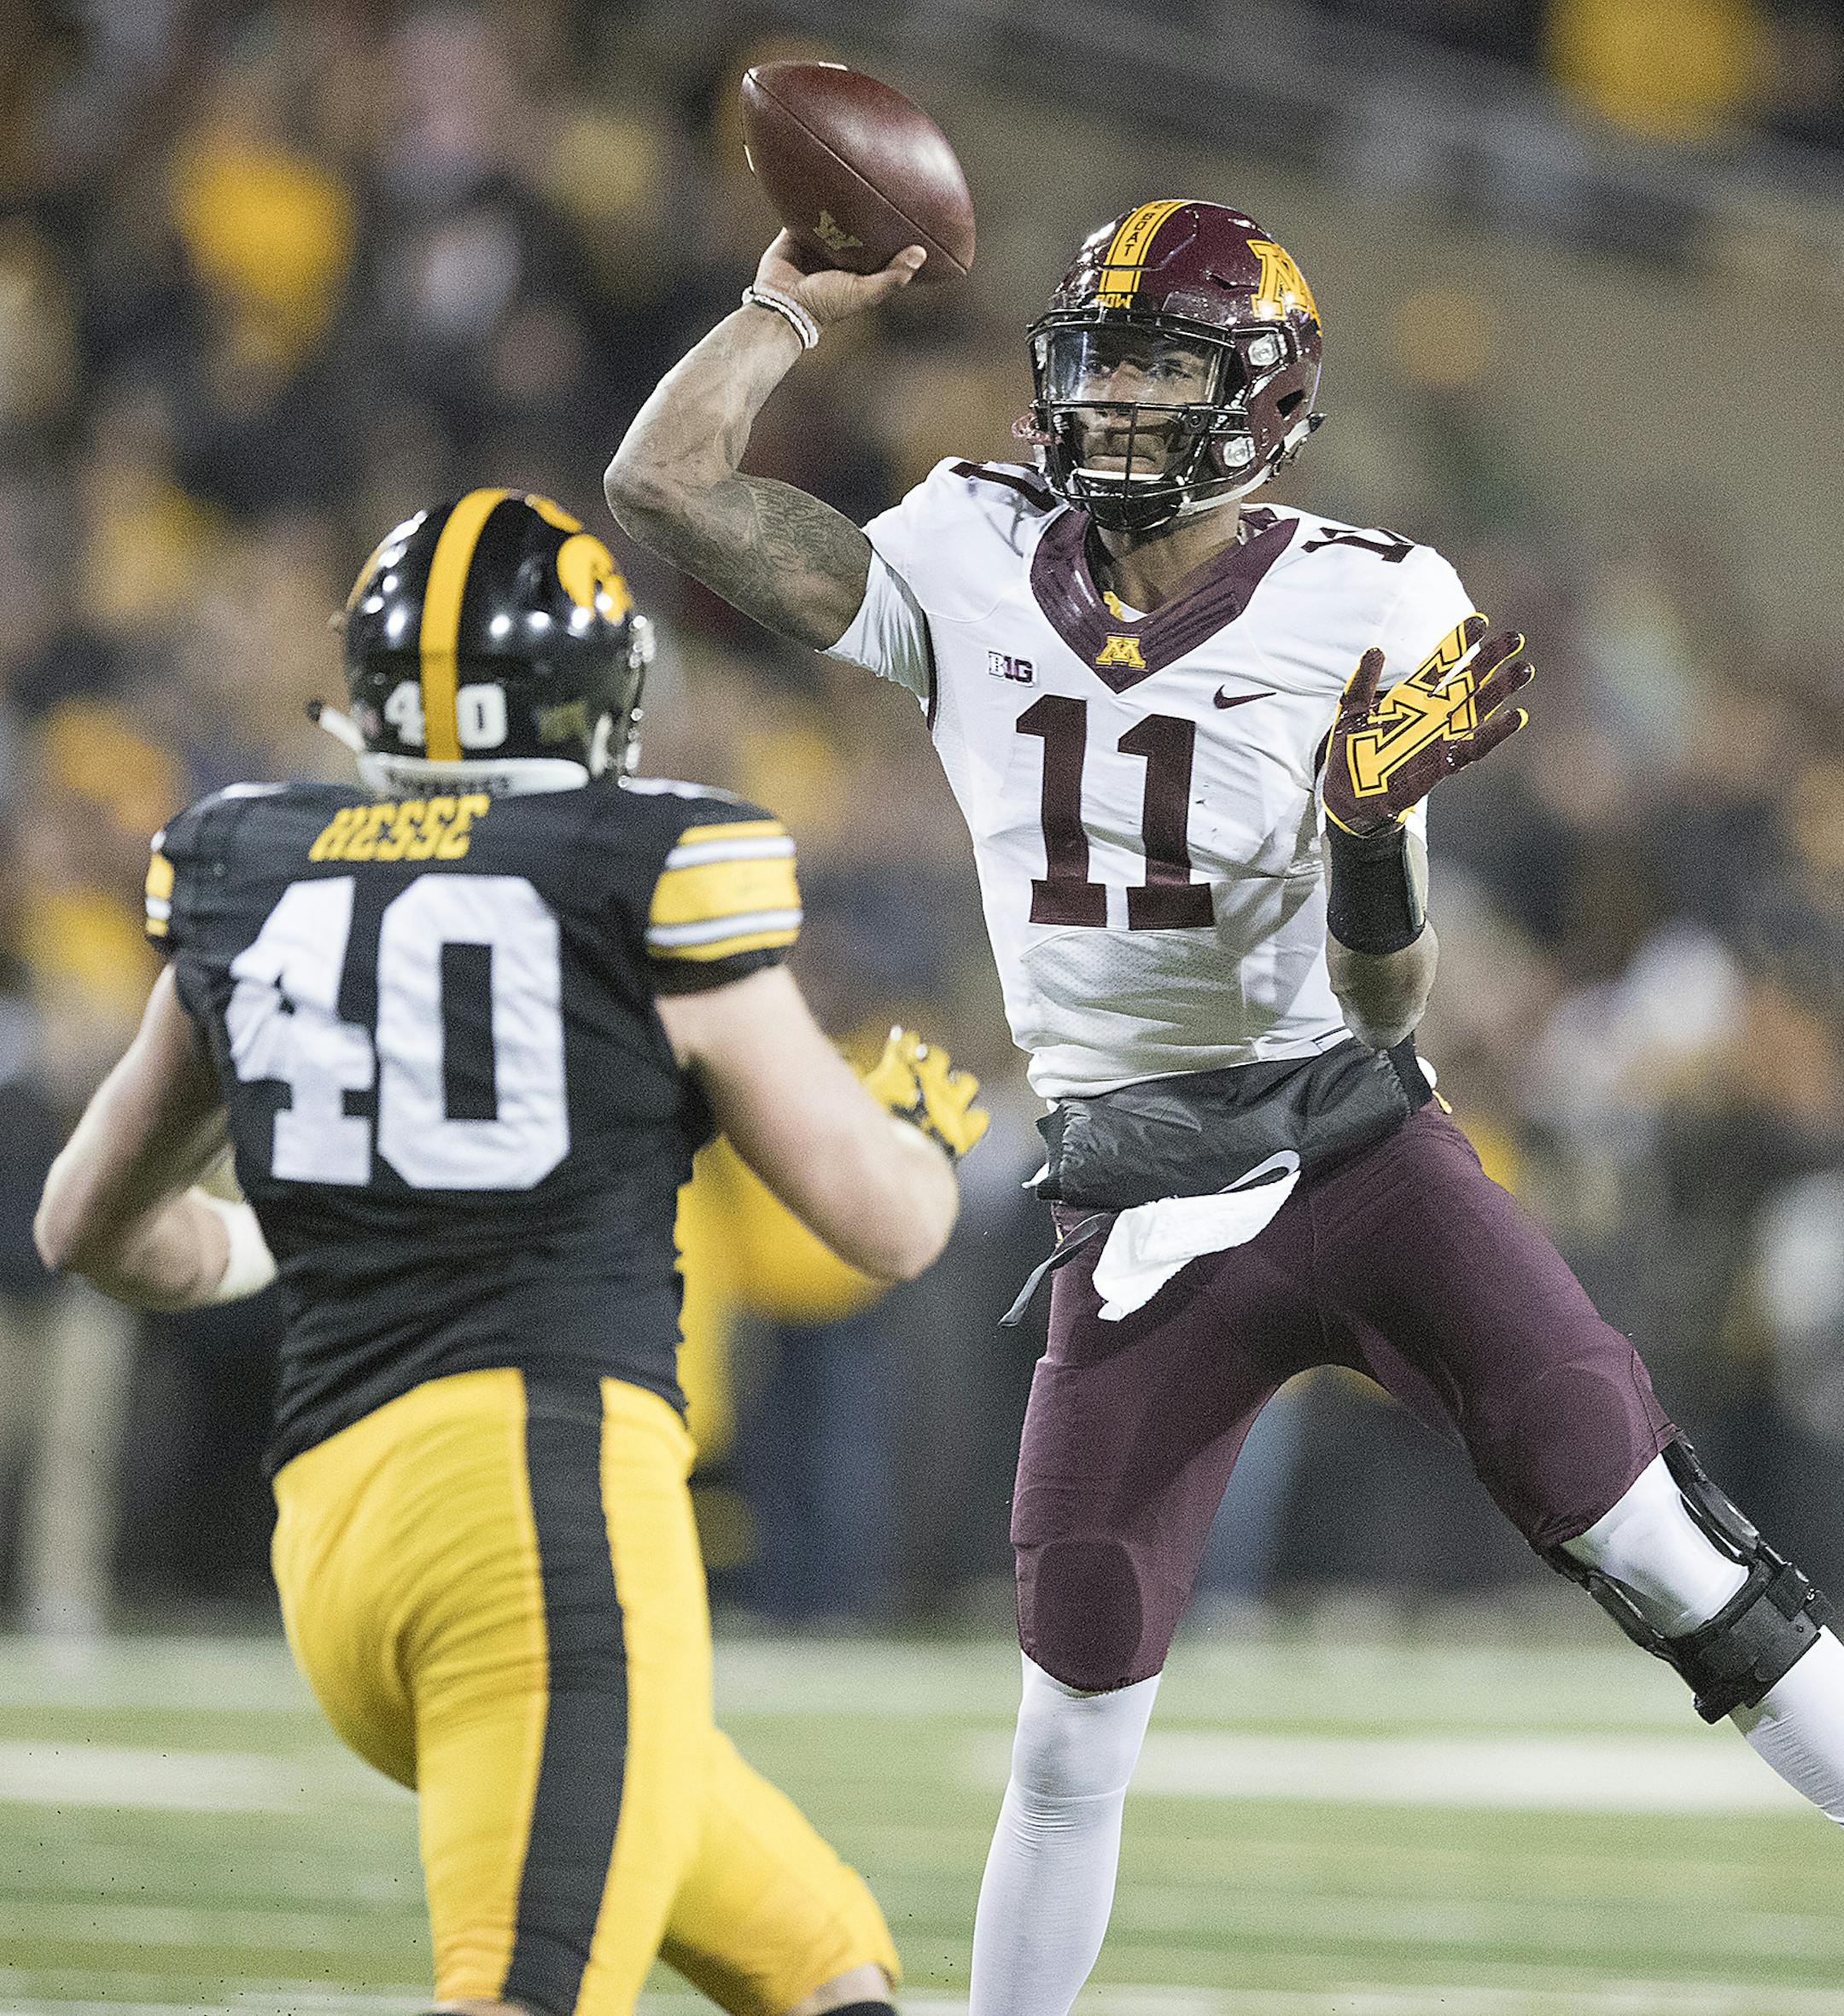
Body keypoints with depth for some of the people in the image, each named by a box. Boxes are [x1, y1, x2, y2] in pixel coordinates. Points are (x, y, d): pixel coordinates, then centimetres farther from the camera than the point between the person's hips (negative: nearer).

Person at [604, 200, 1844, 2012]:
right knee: (1074, 1725, 2)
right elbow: (660, 483, -2)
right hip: (1137, 1218, 2)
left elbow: (1384, 1000, -10)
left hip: (1352, 1156, -2)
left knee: (1664, 1554, -13)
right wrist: (801, 301, 4)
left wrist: (1375, 830, -29)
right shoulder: (964, 572, 1)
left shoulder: (1362, 620, -7)